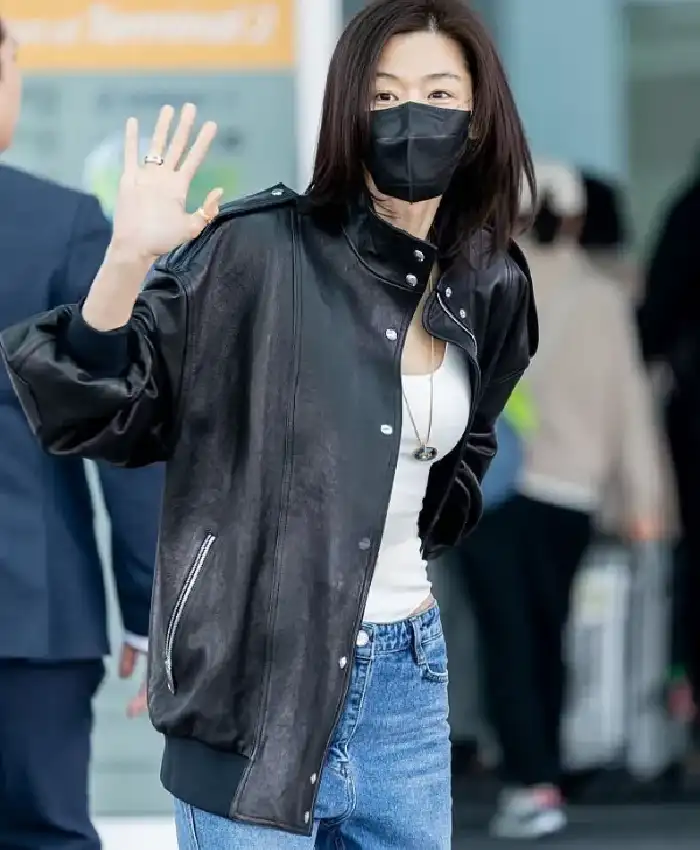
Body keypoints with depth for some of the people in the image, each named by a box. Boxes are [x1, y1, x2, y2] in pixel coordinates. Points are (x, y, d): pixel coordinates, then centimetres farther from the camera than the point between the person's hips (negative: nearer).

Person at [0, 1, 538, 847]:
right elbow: (92, 411, -13)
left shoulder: (490, 287, 7)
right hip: (258, 677, -5)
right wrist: (128, 261, -26)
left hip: (405, 677, 5)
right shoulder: (258, 250, -10)